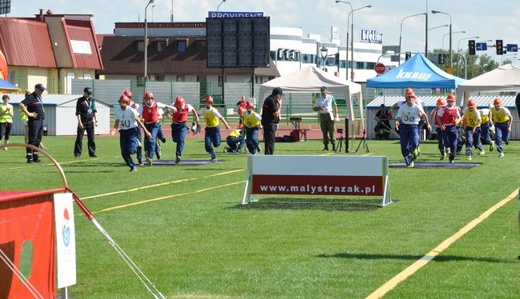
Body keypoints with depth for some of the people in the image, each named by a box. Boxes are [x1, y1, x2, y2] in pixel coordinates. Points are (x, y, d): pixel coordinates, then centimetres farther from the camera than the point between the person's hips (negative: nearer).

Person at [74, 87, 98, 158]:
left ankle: (92, 153, 12)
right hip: (82, 122, -5)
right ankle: (77, 153, -1)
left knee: (91, 138, 7)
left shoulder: (92, 100, 10)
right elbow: (78, 112, -8)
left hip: (90, 122, 5)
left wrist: (95, 120, 9)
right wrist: (79, 122, -16)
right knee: (79, 138, -4)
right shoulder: (80, 100, -5)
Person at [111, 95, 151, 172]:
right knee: (124, 152, -2)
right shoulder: (117, 111, 1)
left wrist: (146, 131, -7)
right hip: (123, 132, 5)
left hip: (133, 131, -5)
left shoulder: (131, 111, -14)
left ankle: (138, 144, 17)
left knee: (130, 150, -17)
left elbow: (138, 121, -8)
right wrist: (114, 129, -10)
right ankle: (132, 167, 15)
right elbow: (117, 123, 11)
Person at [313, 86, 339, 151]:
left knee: (331, 131, -9)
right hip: (322, 116, 3)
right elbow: (315, 108, 12)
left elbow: (335, 106, 5)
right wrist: (319, 108, -11)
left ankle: (334, 145, -8)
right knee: (324, 131, 2)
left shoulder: (331, 97, 6)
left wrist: (335, 115, -5)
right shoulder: (319, 99, 12)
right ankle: (326, 146, 4)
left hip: (329, 115, -3)